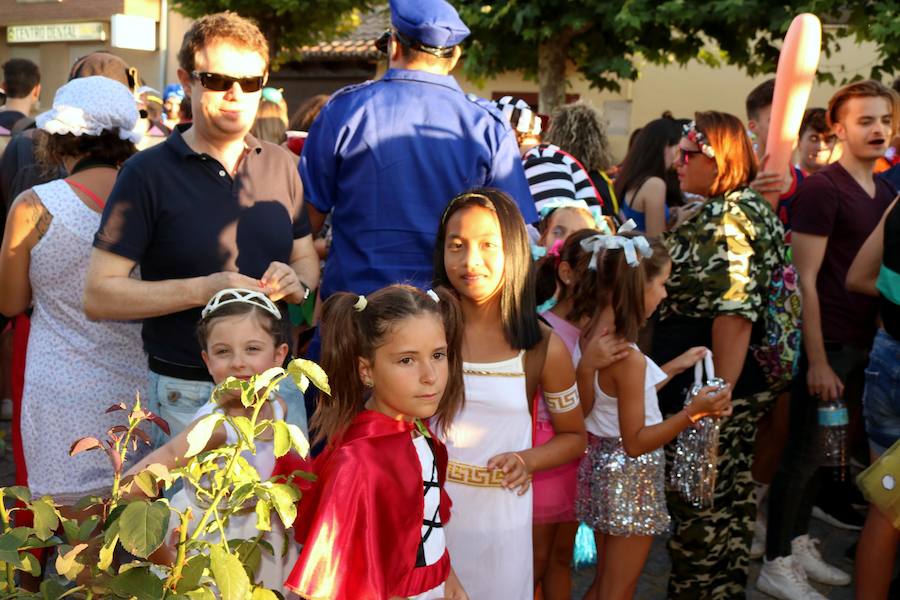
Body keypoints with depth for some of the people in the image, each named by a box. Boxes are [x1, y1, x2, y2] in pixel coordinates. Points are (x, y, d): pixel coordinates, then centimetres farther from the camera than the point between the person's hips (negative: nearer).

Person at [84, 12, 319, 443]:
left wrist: (296, 283, -7)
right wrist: (203, 289, -21)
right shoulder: (148, 173, -8)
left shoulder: (280, 165, 7)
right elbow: (98, 296, -11)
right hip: (187, 393, -4)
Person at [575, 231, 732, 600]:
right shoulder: (628, 358, -26)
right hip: (630, 477, -9)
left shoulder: (594, 337, -1)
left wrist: (674, 367, 16)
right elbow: (635, 441, -22)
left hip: (601, 464, 9)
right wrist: (693, 412, -28)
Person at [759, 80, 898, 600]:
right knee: (804, 453, 1)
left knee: (822, 447, 15)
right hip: (828, 343, -7)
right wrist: (817, 360, -18)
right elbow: (805, 281, -15)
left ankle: (800, 545, 28)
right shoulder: (823, 189, -13)